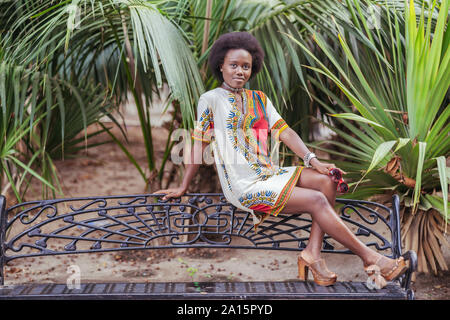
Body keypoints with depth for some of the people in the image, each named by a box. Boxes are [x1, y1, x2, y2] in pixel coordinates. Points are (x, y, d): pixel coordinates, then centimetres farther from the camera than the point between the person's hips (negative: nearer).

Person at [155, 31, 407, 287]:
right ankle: (371, 258, -10)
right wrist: (183, 188, 2)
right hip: (243, 185, -6)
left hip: (269, 173, 7)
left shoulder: (259, 99, 17)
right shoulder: (211, 100, 0)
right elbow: (199, 144, 0)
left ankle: (313, 252, -17)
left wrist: (312, 160, -6)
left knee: (327, 181, -15)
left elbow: (284, 131, 7)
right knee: (317, 200, -19)